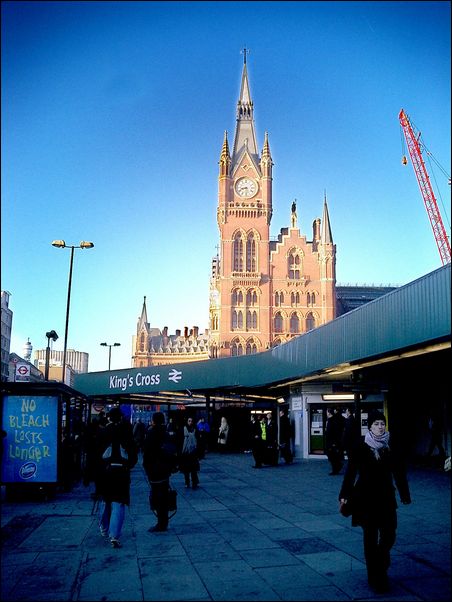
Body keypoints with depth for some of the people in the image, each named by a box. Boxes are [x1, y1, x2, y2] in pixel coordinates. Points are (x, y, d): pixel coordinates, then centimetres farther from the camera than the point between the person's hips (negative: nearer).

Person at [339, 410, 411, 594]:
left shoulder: (391, 447, 1)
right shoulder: (361, 447, -7)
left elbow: (399, 472, 6)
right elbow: (350, 471, -6)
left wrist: (405, 495, 7)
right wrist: (344, 495, -8)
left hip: (386, 498, 3)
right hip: (365, 498, -2)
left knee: (389, 535, 3)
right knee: (370, 538, 3)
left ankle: (381, 566, 32)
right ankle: (375, 577, 15)